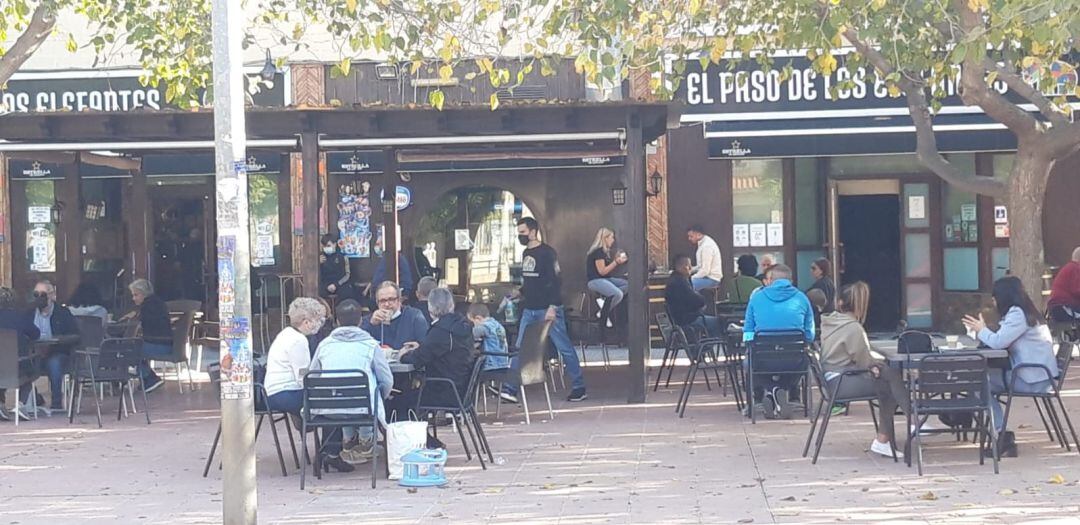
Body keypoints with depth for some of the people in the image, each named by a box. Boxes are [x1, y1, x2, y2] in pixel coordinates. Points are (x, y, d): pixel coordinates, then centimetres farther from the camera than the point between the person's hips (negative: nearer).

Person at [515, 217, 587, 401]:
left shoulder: (547, 253, -11)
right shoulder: (526, 253, 14)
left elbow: (555, 281, -16)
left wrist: (552, 307, -21)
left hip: (548, 309, -8)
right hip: (529, 310, 8)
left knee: (564, 348, -2)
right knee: (520, 349, 4)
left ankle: (579, 387, 4)